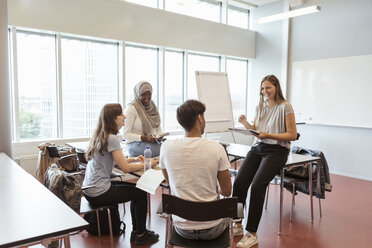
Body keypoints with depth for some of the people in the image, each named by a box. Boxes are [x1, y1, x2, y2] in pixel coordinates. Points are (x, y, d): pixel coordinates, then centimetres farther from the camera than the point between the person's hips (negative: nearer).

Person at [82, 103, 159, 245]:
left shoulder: (99, 136, 9)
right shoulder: (111, 138, -19)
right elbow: (126, 168, -19)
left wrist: (133, 159, 11)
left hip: (88, 190, 9)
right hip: (98, 193, -9)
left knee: (136, 188, 17)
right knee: (141, 192, 2)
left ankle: (137, 231, 25)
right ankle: (140, 236, 16)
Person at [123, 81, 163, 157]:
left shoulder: (153, 107, 12)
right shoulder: (131, 108, -7)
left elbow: (158, 129, 18)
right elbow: (125, 134, -10)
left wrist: (158, 137, -6)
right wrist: (144, 137, -22)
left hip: (152, 142, 6)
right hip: (135, 144, -6)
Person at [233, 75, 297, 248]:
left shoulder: (285, 107, -3)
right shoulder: (259, 107, 16)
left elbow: (292, 135, -6)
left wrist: (268, 135, -16)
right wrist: (245, 123, 0)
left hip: (276, 150, -5)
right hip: (258, 148, 5)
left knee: (257, 185, -26)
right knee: (239, 182, -18)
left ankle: (252, 233, -13)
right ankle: (237, 225, -3)